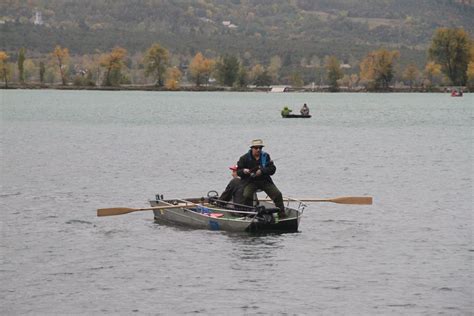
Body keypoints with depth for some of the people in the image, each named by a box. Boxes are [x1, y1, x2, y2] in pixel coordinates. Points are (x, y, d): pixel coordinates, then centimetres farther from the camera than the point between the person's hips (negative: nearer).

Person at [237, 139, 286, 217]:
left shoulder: (265, 156, 4)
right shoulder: (245, 158, 0)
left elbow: (272, 169, -4)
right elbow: (238, 172, 1)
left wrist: (262, 171, -22)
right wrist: (244, 171, -23)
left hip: (265, 180, 2)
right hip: (250, 181, -2)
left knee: (277, 194, -11)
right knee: (247, 196, -29)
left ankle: (282, 214, 2)